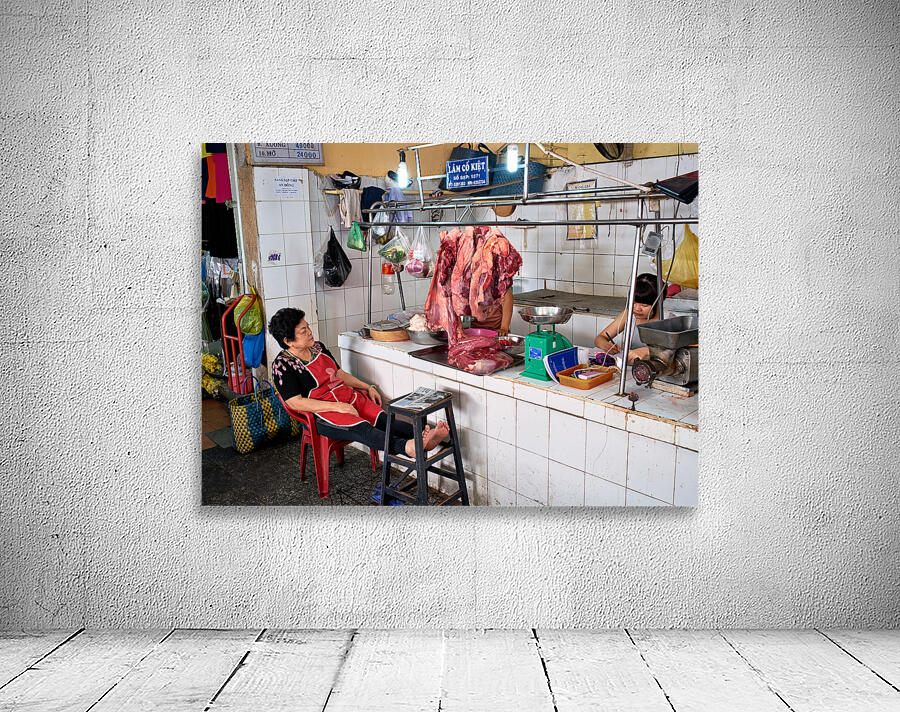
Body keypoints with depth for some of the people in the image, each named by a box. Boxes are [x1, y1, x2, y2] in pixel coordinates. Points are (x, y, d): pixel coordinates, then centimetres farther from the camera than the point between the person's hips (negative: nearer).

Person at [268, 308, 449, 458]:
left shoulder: (318, 347, 15)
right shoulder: (282, 365, -8)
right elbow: (295, 402, -16)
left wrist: (367, 387, 13)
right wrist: (337, 407, -21)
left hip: (349, 398, 7)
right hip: (321, 413, -7)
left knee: (383, 419, -21)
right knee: (362, 428, -34)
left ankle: (425, 437, -44)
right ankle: (408, 447, -59)